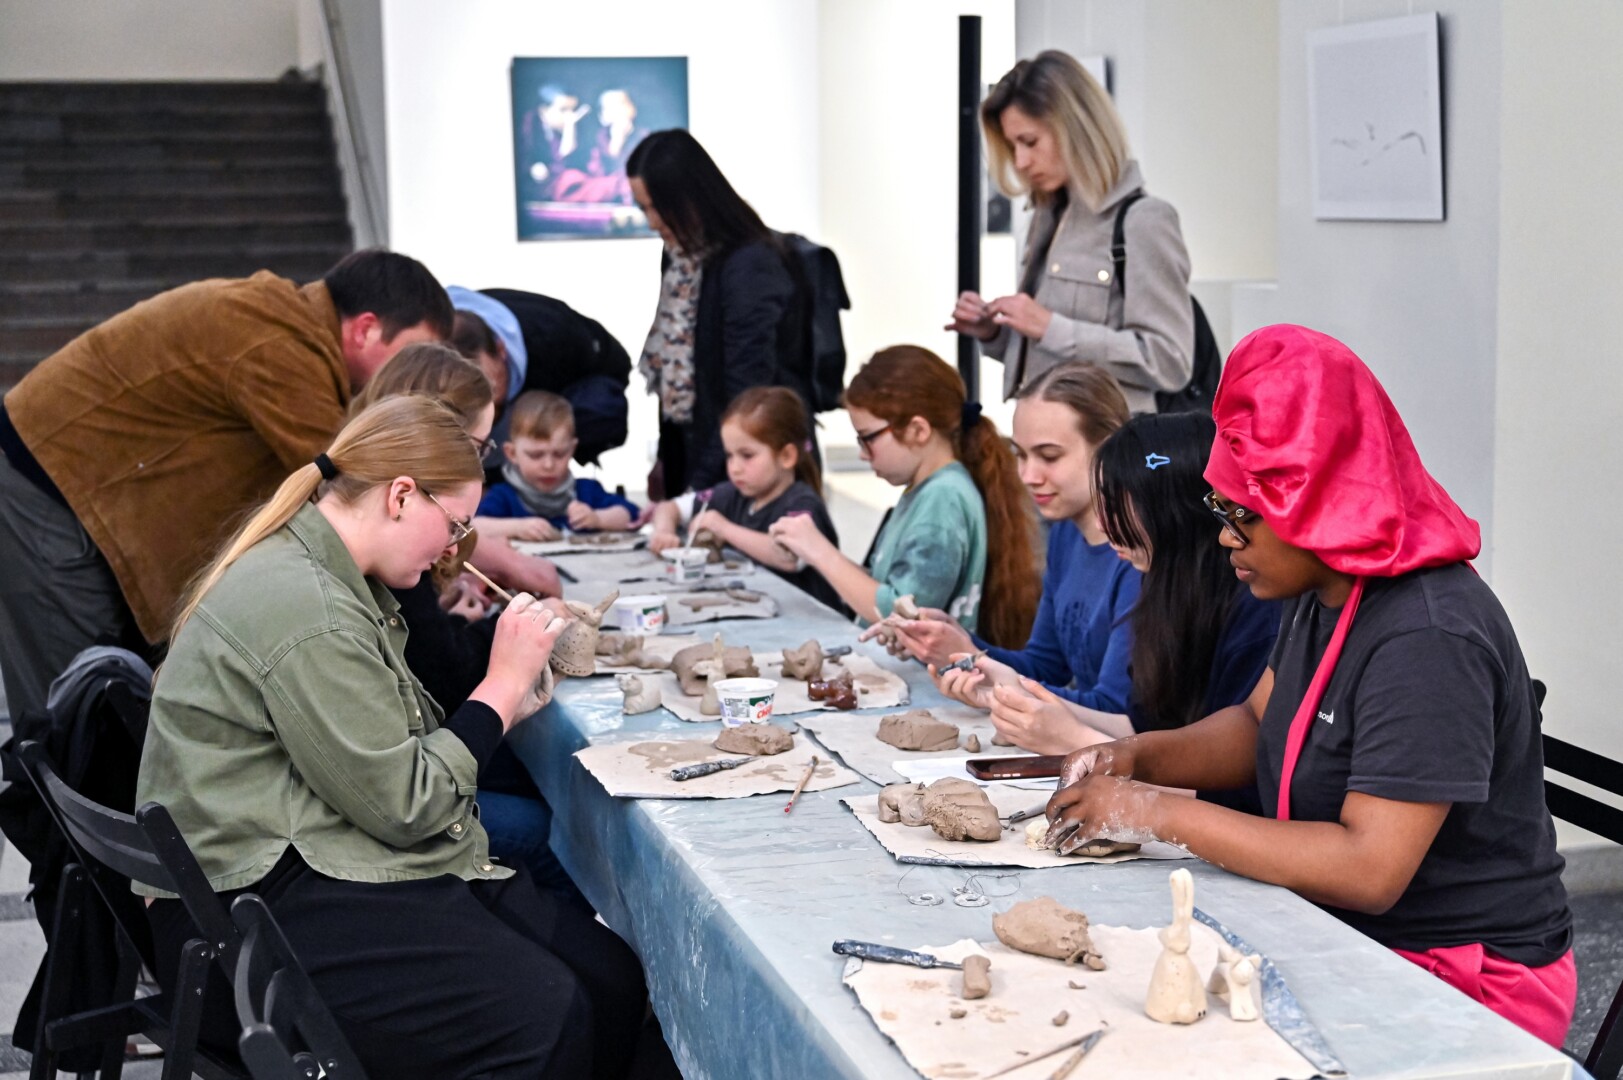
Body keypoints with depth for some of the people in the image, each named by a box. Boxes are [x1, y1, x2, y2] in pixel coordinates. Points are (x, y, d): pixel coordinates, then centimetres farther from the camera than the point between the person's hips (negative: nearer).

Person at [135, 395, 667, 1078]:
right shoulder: (302, 611, -19)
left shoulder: (329, 578, 14)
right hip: (263, 902, -10)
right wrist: (503, 683, -8)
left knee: (610, 977, -6)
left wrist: (503, 705, 7)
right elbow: (404, 806, -16)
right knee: (541, 1016, -26)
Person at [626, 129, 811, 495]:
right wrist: (665, 460, 17)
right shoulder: (683, 258, 7)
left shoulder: (749, 266, -18)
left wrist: (701, 487, -19)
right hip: (691, 457, 7)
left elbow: (747, 398, -19)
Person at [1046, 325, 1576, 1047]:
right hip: (1340, 933, 8)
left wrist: (1160, 813, -24)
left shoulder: (1427, 639, -25)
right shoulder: (1321, 595, 4)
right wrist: (1137, 758, 0)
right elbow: (1260, 725, 20)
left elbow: (1368, 870, -29)